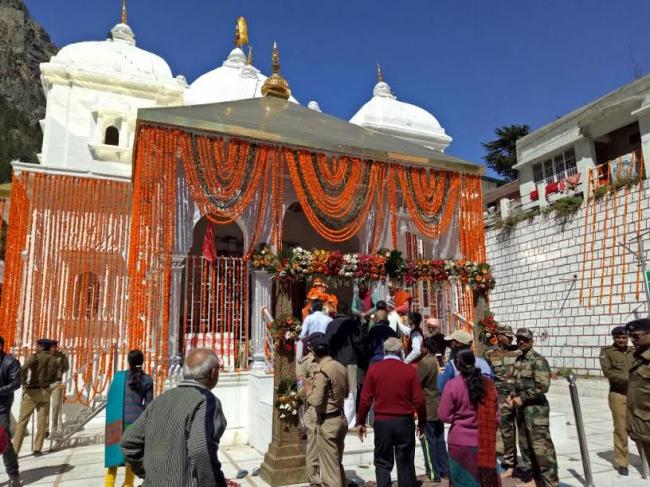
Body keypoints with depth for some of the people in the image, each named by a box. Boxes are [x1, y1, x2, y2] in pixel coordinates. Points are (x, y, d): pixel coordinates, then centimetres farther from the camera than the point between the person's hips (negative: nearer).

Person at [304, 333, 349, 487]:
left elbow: (316, 402, -22)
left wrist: (309, 392, -4)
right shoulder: (340, 367, 4)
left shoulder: (321, 370, -20)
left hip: (327, 422, -8)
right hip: (341, 418, 8)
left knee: (329, 468, 4)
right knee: (337, 463, 21)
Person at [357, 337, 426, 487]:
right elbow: (419, 400, -5)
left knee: (383, 463, 11)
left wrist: (361, 422, 7)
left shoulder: (374, 369, -4)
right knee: (405, 464, 13)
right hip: (404, 422, 0)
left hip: (381, 422, 0)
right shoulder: (410, 370, -4)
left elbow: (365, 399, -4)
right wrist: (422, 423, 9)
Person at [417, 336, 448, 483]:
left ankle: (433, 474, 6)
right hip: (439, 406, 8)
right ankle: (445, 470, 21)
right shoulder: (437, 361, 6)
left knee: (428, 441, 2)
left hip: (427, 408, -8)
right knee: (440, 440, 16)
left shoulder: (424, 363, -18)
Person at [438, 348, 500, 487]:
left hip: (460, 443, -3)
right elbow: (494, 416, 7)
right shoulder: (488, 384, -2)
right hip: (484, 443, 3)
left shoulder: (452, 385, -14)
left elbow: (444, 415, -9)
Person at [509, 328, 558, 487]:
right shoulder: (518, 360, 12)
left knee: (541, 446, -7)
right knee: (525, 445, 15)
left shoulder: (538, 360, -13)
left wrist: (522, 398, -17)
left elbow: (543, 386, -21)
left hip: (535, 409, -8)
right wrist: (513, 395, 5)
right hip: (521, 408, 8)